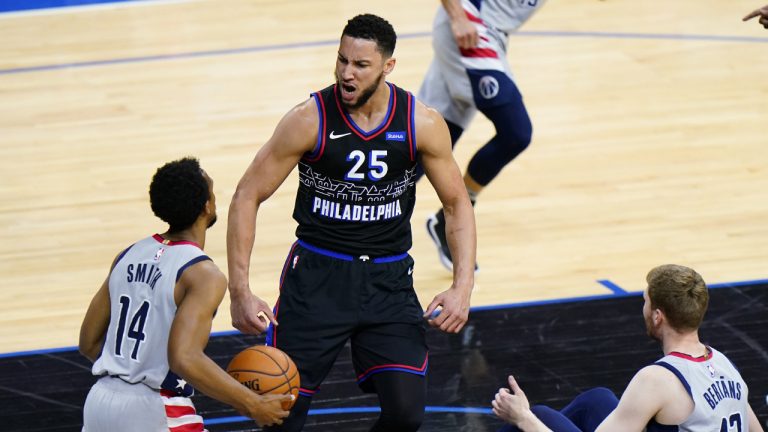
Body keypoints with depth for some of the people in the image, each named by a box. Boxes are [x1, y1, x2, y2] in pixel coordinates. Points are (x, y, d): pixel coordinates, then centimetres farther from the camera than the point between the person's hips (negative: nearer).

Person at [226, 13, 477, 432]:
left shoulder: (422, 124, -8)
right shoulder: (309, 119, -14)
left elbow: (457, 204, 3)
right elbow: (247, 196, -9)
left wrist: (462, 286, -10)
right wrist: (240, 291, -16)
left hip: (389, 277, 2)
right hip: (317, 275, -1)